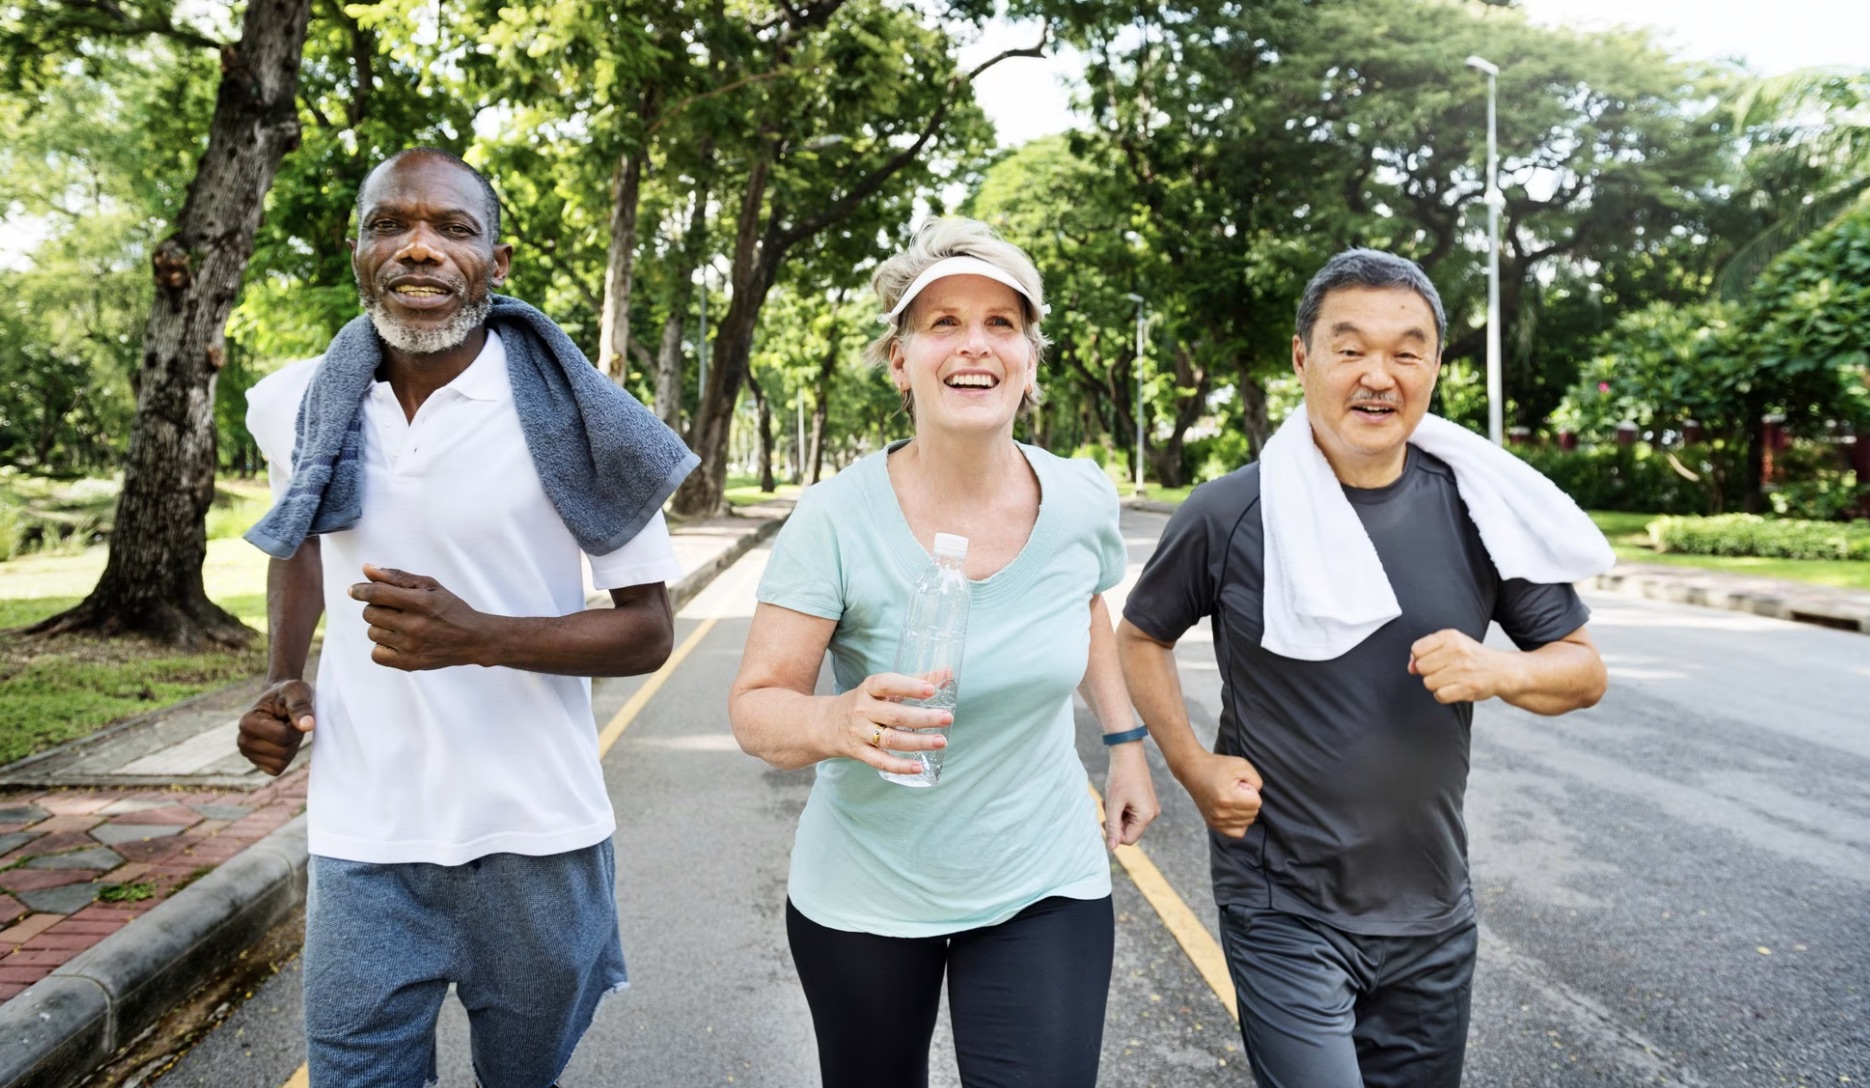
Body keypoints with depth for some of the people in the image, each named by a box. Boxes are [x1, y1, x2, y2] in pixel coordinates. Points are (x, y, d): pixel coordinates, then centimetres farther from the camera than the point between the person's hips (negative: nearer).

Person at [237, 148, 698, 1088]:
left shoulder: (570, 417, -12)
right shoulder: (300, 406, 0)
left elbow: (649, 632, -9)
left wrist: (480, 637, -24)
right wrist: (283, 678, 6)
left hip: (534, 837, -2)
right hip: (360, 842, 2)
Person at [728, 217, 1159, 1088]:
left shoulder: (1084, 500, -9)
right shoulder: (839, 518, -19)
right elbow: (755, 708, -16)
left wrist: (1124, 740, 8)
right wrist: (837, 723, -37)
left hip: (1044, 887, 2)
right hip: (863, 899, -1)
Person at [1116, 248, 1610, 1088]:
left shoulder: (1476, 511, -4)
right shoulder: (1230, 514, -12)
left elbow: (1584, 669, 4)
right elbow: (1140, 636, 4)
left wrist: (1495, 672, -17)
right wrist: (1195, 770, -7)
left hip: (1431, 915, 4)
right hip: (1283, 914, -3)